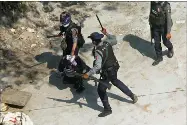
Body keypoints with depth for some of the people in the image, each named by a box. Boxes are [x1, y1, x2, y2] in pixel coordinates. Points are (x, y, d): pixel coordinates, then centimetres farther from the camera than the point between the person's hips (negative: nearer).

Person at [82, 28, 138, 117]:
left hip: (107, 72, -8)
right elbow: (114, 40, 16)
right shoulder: (107, 43, -8)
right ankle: (132, 95, 41)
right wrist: (106, 33, 23)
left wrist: (88, 74, -35)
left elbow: (97, 66, -37)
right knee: (115, 81, 35)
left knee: (101, 90, 7)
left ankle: (107, 109, 17)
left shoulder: (98, 51, -29)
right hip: (115, 67, 9)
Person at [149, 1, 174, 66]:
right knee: (157, 43, 9)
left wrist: (168, 32, -23)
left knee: (165, 42, 14)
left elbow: (169, 19, -24)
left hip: (164, 27, -4)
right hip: (155, 27, 4)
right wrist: (151, 24, 17)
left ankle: (170, 49, 47)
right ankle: (159, 57, 26)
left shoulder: (166, 5, -27)